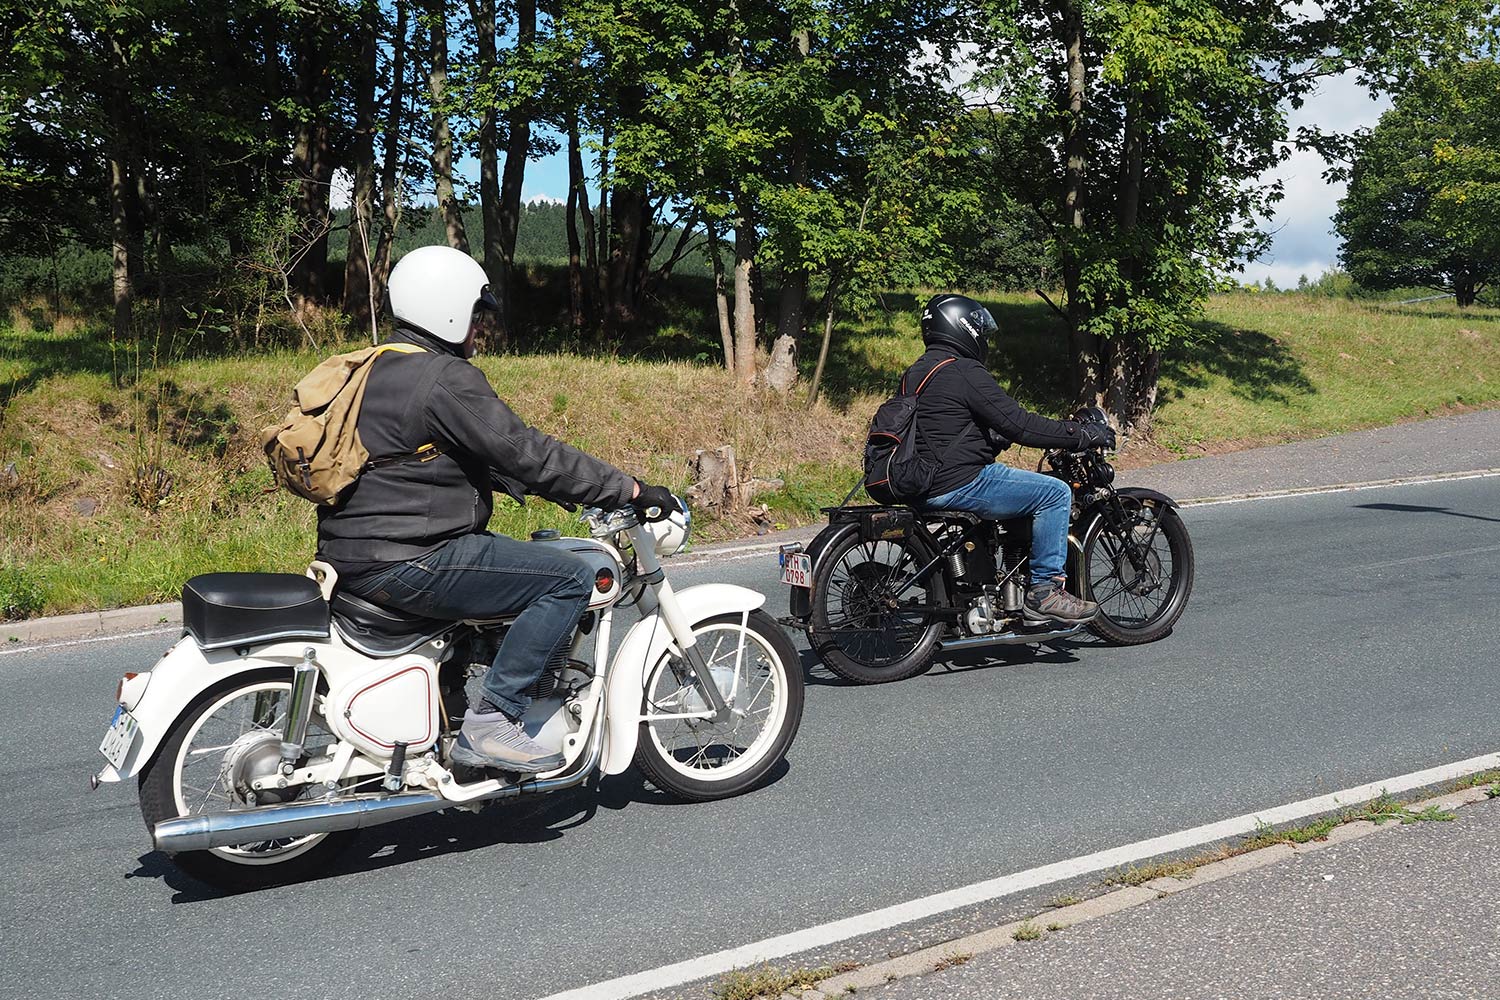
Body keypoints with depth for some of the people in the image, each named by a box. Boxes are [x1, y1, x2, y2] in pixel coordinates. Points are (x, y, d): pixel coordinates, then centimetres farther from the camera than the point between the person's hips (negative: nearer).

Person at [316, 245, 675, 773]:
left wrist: (558, 489, 20)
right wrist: (631, 489, -13)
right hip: (404, 562, -11)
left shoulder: (380, 369, 17)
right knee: (571, 578, -11)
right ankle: (489, 723, -11)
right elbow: (525, 452, -19)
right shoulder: (446, 378, -15)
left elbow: (485, 452, 22)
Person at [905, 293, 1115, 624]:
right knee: (1055, 493, -6)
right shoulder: (964, 371, -13)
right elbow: (1018, 425, -15)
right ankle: (1044, 591, -4)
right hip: (958, 483, -11)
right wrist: (1083, 434, -6)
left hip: (922, 483, 11)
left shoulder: (915, 372, 16)